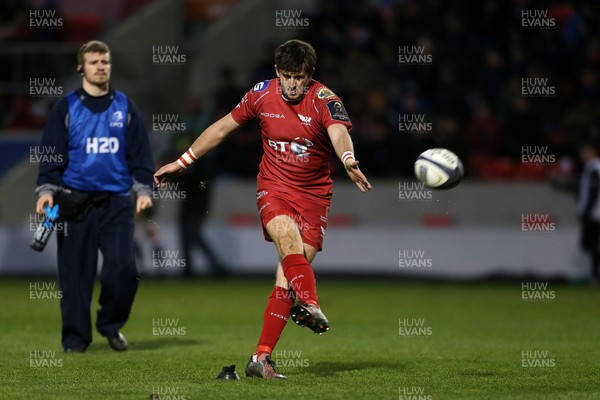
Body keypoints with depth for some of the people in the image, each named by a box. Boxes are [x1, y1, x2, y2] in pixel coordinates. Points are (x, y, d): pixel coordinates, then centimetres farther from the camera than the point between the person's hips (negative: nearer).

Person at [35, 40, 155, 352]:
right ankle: (75, 336, 11)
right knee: (75, 273, -1)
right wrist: (46, 189, -7)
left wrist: (143, 189, 3)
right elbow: (51, 151, 4)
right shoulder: (66, 108, 5)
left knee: (123, 267, -10)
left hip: (116, 202, 1)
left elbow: (140, 152, 13)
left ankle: (111, 324, 12)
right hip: (75, 203, -1)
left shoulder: (124, 107, 12)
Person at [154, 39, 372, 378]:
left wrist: (349, 161, -53)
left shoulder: (324, 99, -10)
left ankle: (262, 357, -6)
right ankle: (309, 303, -53)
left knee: (288, 275, -8)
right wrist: (182, 162, 16)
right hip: (273, 187, 1)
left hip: (314, 194, -1)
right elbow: (222, 128, 12)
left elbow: (339, 132, -30)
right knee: (288, 238, -32)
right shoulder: (262, 95, 0)